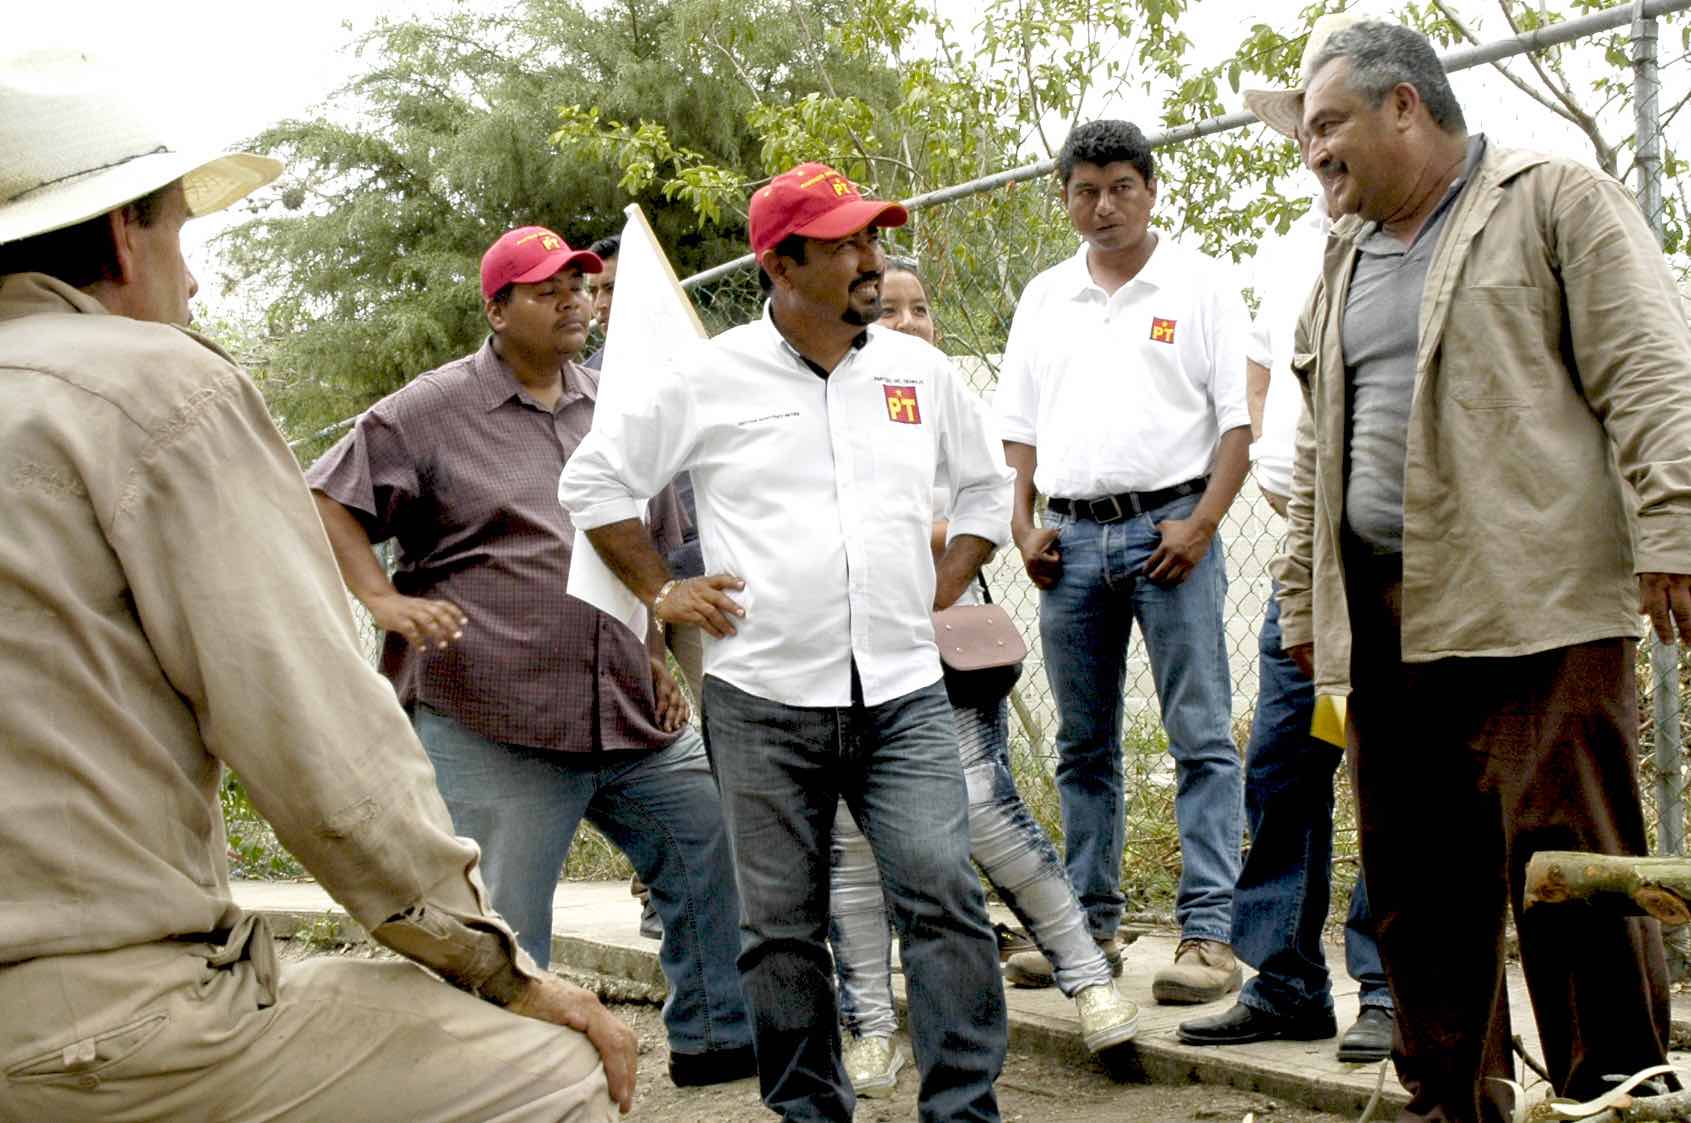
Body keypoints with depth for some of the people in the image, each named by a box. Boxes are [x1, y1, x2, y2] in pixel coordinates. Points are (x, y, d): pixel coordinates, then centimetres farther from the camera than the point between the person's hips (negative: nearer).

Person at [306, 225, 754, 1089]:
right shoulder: (432, 410, -2)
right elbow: (328, 500, 0)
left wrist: (660, 655, 19)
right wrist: (383, 599, -10)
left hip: (637, 719, 6)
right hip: (493, 727, -5)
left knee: (718, 865, 9)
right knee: (503, 933, 1)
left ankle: (713, 1040, 26)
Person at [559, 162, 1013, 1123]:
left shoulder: (920, 371, 8)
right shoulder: (709, 379, 0)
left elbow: (989, 486, 22)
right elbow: (595, 482, 9)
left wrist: (940, 592, 12)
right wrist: (662, 593, 4)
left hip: (903, 694, 1)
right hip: (764, 699, -1)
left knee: (944, 893, -10)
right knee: (783, 926, 7)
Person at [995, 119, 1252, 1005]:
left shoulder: (1199, 286, 3)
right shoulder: (1043, 299, 16)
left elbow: (1239, 418, -2)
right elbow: (1019, 424, 17)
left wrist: (1202, 522, -12)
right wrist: (1022, 519, 4)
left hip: (1169, 526, -4)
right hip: (1071, 536, 5)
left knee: (1201, 737, -6)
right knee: (1084, 744, 9)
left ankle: (1208, 933, -4)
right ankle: (1089, 924, 18)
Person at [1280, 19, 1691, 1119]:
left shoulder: (1557, 202, 3)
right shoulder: (1347, 259, 23)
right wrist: (1305, 601, 22)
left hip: (1537, 609, -7)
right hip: (1383, 621, 7)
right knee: (1418, 891, 9)